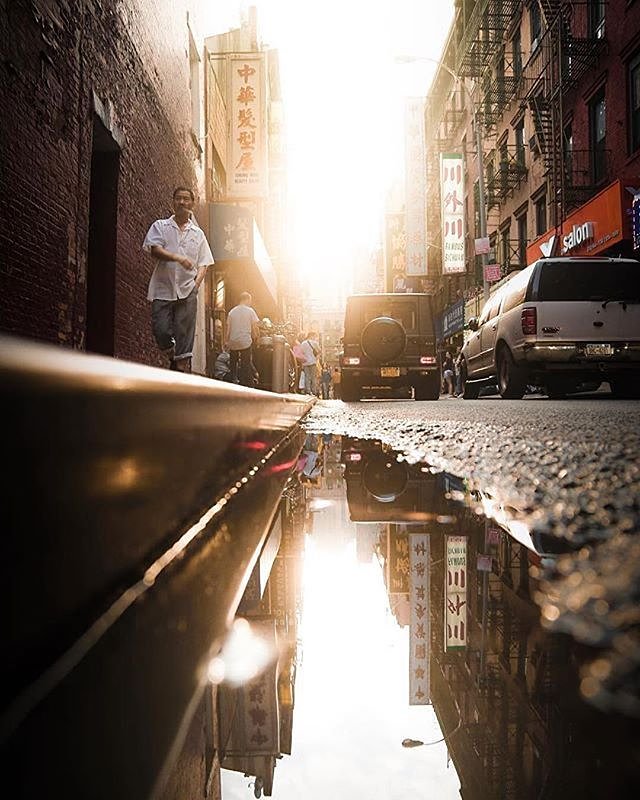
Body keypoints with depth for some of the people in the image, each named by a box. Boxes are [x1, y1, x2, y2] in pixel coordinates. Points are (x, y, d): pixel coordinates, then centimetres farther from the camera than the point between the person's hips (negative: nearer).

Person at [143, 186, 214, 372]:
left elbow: (203, 263, 16)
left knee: (184, 334, -4)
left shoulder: (198, 233, 17)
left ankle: (182, 366, 1)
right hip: (163, 289, -1)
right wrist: (177, 257, -23)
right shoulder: (160, 226, 10)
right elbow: (155, 250, -6)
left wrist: (197, 281, -3)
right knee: (160, 330, -7)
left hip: (187, 291, 1)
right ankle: (172, 357, 20)